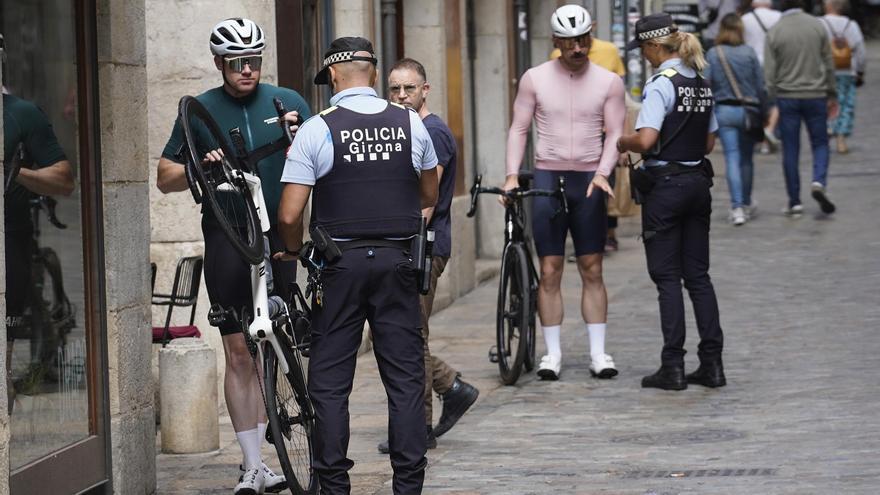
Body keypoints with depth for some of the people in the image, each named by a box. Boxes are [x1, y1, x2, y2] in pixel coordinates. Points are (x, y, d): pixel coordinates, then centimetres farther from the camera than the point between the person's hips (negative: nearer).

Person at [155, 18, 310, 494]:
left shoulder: (287, 102, 6)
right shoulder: (201, 110, 4)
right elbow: (165, 178, 5)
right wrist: (198, 167, -14)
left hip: (278, 235, 1)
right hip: (227, 237, -1)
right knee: (239, 352, -4)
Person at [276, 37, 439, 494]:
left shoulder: (316, 130, -7)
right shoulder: (410, 124, 3)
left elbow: (289, 216, -9)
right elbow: (429, 197, 17)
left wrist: (296, 250, 11)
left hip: (340, 265, -2)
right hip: (397, 260, 3)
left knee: (329, 380, 5)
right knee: (405, 375, 7)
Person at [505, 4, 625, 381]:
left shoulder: (608, 82, 3)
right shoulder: (535, 79, 2)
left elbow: (615, 134, 0)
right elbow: (519, 128, 4)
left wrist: (602, 173, -15)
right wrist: (512, 174, -7)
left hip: (588, 181, 0)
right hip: (547, 178, 0)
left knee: (592, 270, 2)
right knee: (549, 270, -1)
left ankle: (598, 352, 6)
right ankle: (552, 352, 4)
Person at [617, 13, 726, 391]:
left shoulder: (661, 84, -14)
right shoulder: (702, 84, 10)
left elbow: (645, 139, -23)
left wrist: (620, 143, -4)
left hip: (665, 186, -7)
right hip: (698, 182, 7)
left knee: (667, 277, -1)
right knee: (698, 275, 11)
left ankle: (673, 367, -1)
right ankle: (712, 364, 10)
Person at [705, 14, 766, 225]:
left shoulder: (712, 54, -3)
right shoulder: (749, 53, -4)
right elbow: (761, 84, -2)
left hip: (724, 110, 0)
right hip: (748, 110, 0)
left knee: (732, 159, -2)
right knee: (746, 159, 15)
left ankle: (737, 208, -13)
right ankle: (746, 204, 29)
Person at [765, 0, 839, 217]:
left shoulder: (774, 32, -4)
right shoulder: (817, 26, -2)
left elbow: (769, 73, -5)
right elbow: (829, 64, 3)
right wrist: (832, 95, 13)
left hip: (787, 96, 0)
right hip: (815, 95, 0)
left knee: (790, 150, 6)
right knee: (820, 143, 12)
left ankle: (794, 202, 8)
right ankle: (819, 182, -13)